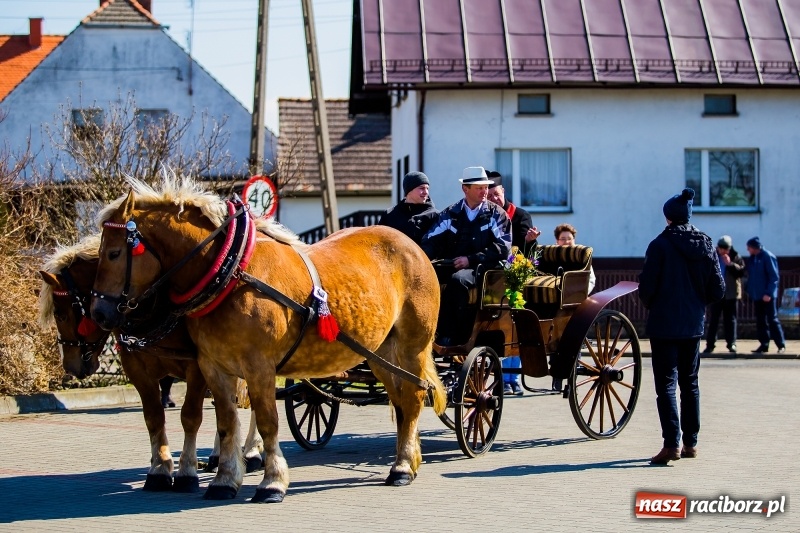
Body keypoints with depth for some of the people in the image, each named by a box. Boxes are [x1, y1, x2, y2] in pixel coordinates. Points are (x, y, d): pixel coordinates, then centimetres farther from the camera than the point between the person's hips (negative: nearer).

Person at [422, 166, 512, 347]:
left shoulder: (496, 214, 7)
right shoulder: (451, 214, 14)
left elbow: (503, 248, -4)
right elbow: (431, 241, 4)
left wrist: (471, 259, -14)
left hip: (481, 269, -3)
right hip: (451, 266, 3)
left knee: (457, 279, -36)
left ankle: (447, 336, -30)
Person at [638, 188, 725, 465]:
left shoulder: (660, 245, -13)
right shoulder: (706, 245, 4)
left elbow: (646, 287, -13)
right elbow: (718, 290, 5)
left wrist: (651, 306, 7)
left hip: (664, 325, -5)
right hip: (694, 325, 5)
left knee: (666, 384, -4)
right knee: (690, 383, 16)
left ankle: (672, 444, -12)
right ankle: (690, 442, 19)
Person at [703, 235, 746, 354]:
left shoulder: (735, 257, 0)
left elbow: (741, 271, -10)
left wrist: (730, 264, -21)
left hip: (731, 294, 0)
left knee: (730, 320, 5)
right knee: (713, 320, 1)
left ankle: (731, 344, 10)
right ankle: (709, 345, 3)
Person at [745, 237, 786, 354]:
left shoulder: (768, 257, -11)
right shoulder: (752, 259, 11)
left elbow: (774, 277, -15)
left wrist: (769, 293, -20)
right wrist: (750, 292, 12)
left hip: (767, 296, -7)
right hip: (757, 296, 7)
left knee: (772, 320, -5)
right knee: (760, 322, 8)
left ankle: (781, 345, 0)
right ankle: (764, 345, 13)